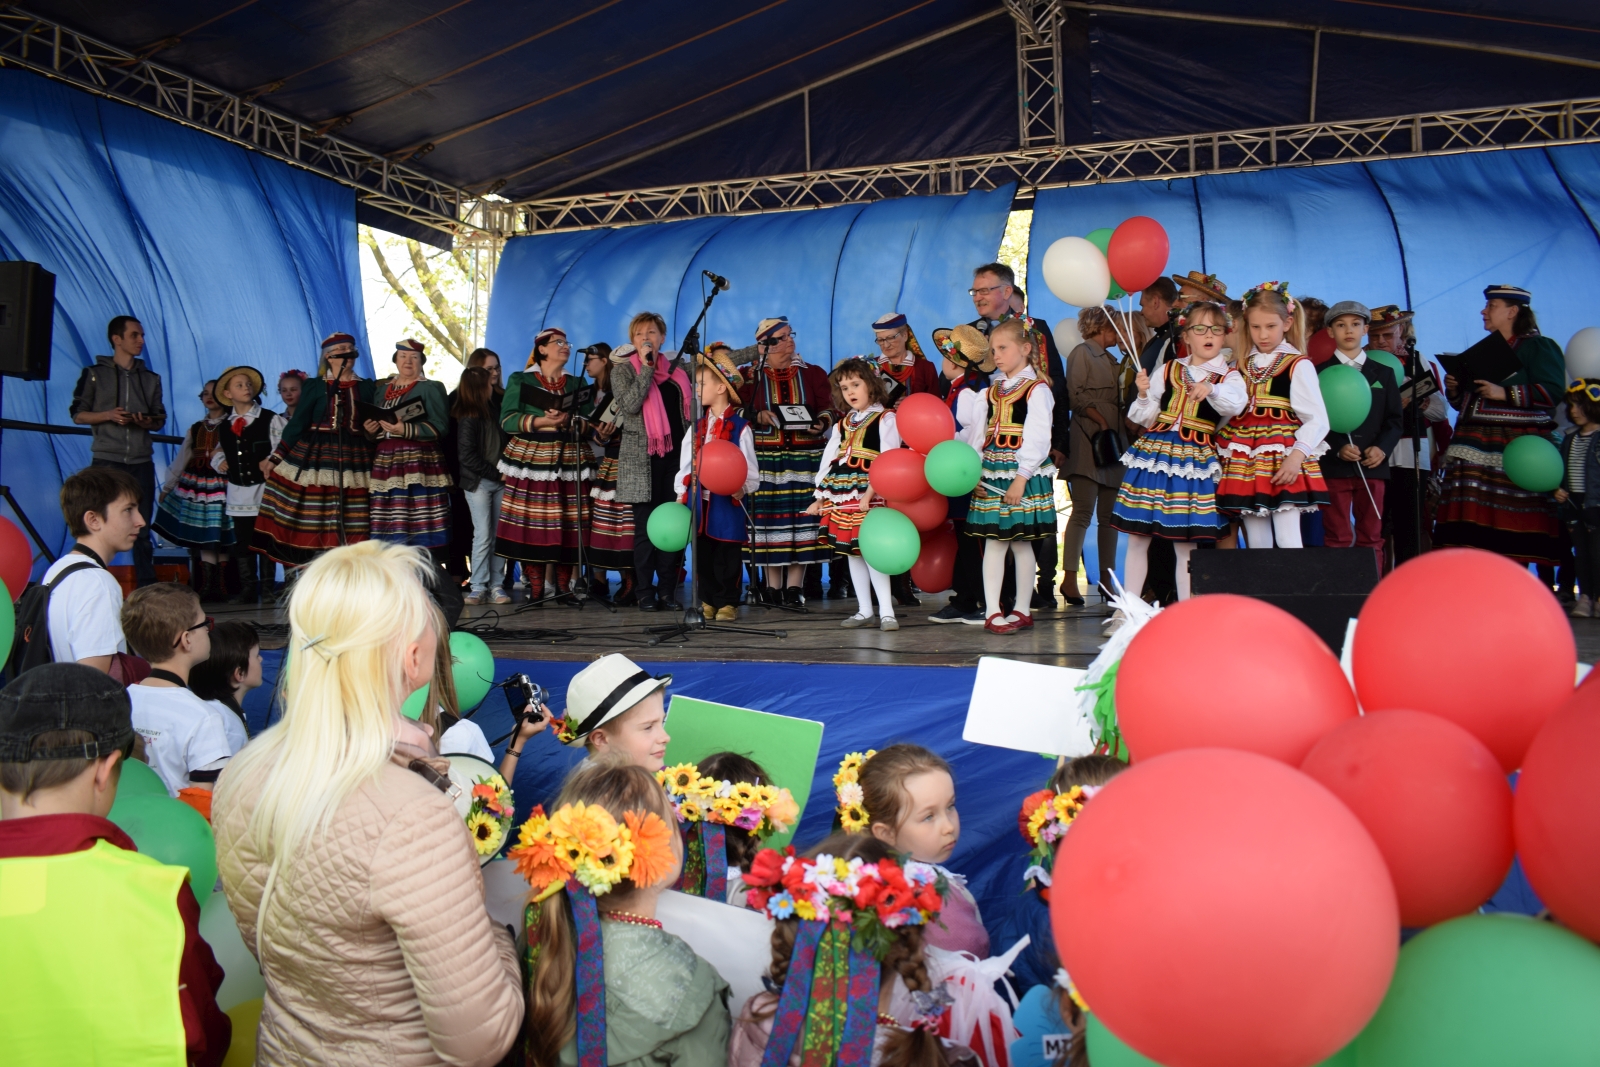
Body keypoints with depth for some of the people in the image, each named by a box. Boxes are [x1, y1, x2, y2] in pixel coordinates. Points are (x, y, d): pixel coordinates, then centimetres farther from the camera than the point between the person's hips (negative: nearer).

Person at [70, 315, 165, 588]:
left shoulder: (151, 379, 14)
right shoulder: (95, 374, 4)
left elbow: (160, 419, 14)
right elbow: (77, 413, 3)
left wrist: (148, 422, -8)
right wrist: (108, 415, -14)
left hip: (141, 462, 3)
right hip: (106, 460, -3)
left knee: (142, 529, 4)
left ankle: (146, 589, 6)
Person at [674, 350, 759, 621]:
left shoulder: (739, 427, -5)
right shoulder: (696, 427, 10)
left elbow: (751, 470, -7)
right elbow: (685, 465, 11)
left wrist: (742, 488, -23)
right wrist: (681, 496, 7)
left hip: (727, 503, -5)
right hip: (698, 500, 5)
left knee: (727, 556, 2)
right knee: (702, 554, 9)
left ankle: (727, 603, 13)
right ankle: (708, 601, 20)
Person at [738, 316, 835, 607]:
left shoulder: (812, 374, 12)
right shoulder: (751, 377, 8)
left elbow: (827, 408, 6)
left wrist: (821, 424, -14)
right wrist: (758, 416, -15)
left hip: (806, 457, 1)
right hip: (766, 458, -1)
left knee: (802, 515, -4)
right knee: (769, 516, -3)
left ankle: (794, 585, 1)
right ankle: (772, 585, 5)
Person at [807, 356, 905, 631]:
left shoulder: (885, 419, -2)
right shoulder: (842, 424, 18)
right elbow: (829, 461, 18)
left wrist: (869, 493, -21)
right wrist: (820, 498, 13)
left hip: (869, 495, -7)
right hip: (842, 496, 7)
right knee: (851, 553, 8)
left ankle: (886, 611, -9)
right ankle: (864, 610, 15)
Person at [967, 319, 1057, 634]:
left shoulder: (1036, 389, -7)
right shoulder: (994, 388, 14)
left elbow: (1037, 439, -13)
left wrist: (1021, 478, -17)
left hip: (1021, 472, -6)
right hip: (991, 472, 6)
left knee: (1021, 543, 2)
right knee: (993, 542, 4)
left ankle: (1022, 610, 13)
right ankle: (991, 611, 6)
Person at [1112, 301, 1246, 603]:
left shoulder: (1228, 377, 3)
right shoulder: (1167, 370, 9)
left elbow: (1236, 403, -20)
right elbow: (1145, 419, 5)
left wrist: (1211, 390, -40)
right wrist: (1144, 394, -14)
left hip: (1193, 463, -2)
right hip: (1153, 456, 2)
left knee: (1186, 544, 1)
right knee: (1138, 538, 4)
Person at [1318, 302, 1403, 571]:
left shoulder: (1383, 373, 14)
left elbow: (1394, 420, 9)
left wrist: (1382, 448, -9)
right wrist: (1337, 449, -16)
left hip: (1373, 466, 3)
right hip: (1334, 467, -2)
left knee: (1371, 537, 5)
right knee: (1338, 538, -1)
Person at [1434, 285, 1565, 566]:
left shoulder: (1539, 347, 3)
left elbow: (1553, 391, -11)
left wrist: (1505, 393, -16)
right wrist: (1454, 390, 8)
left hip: (1517, 451, -7)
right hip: (1475, 450, 7)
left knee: (1514, 524, -9)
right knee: (1474, 522, -3)